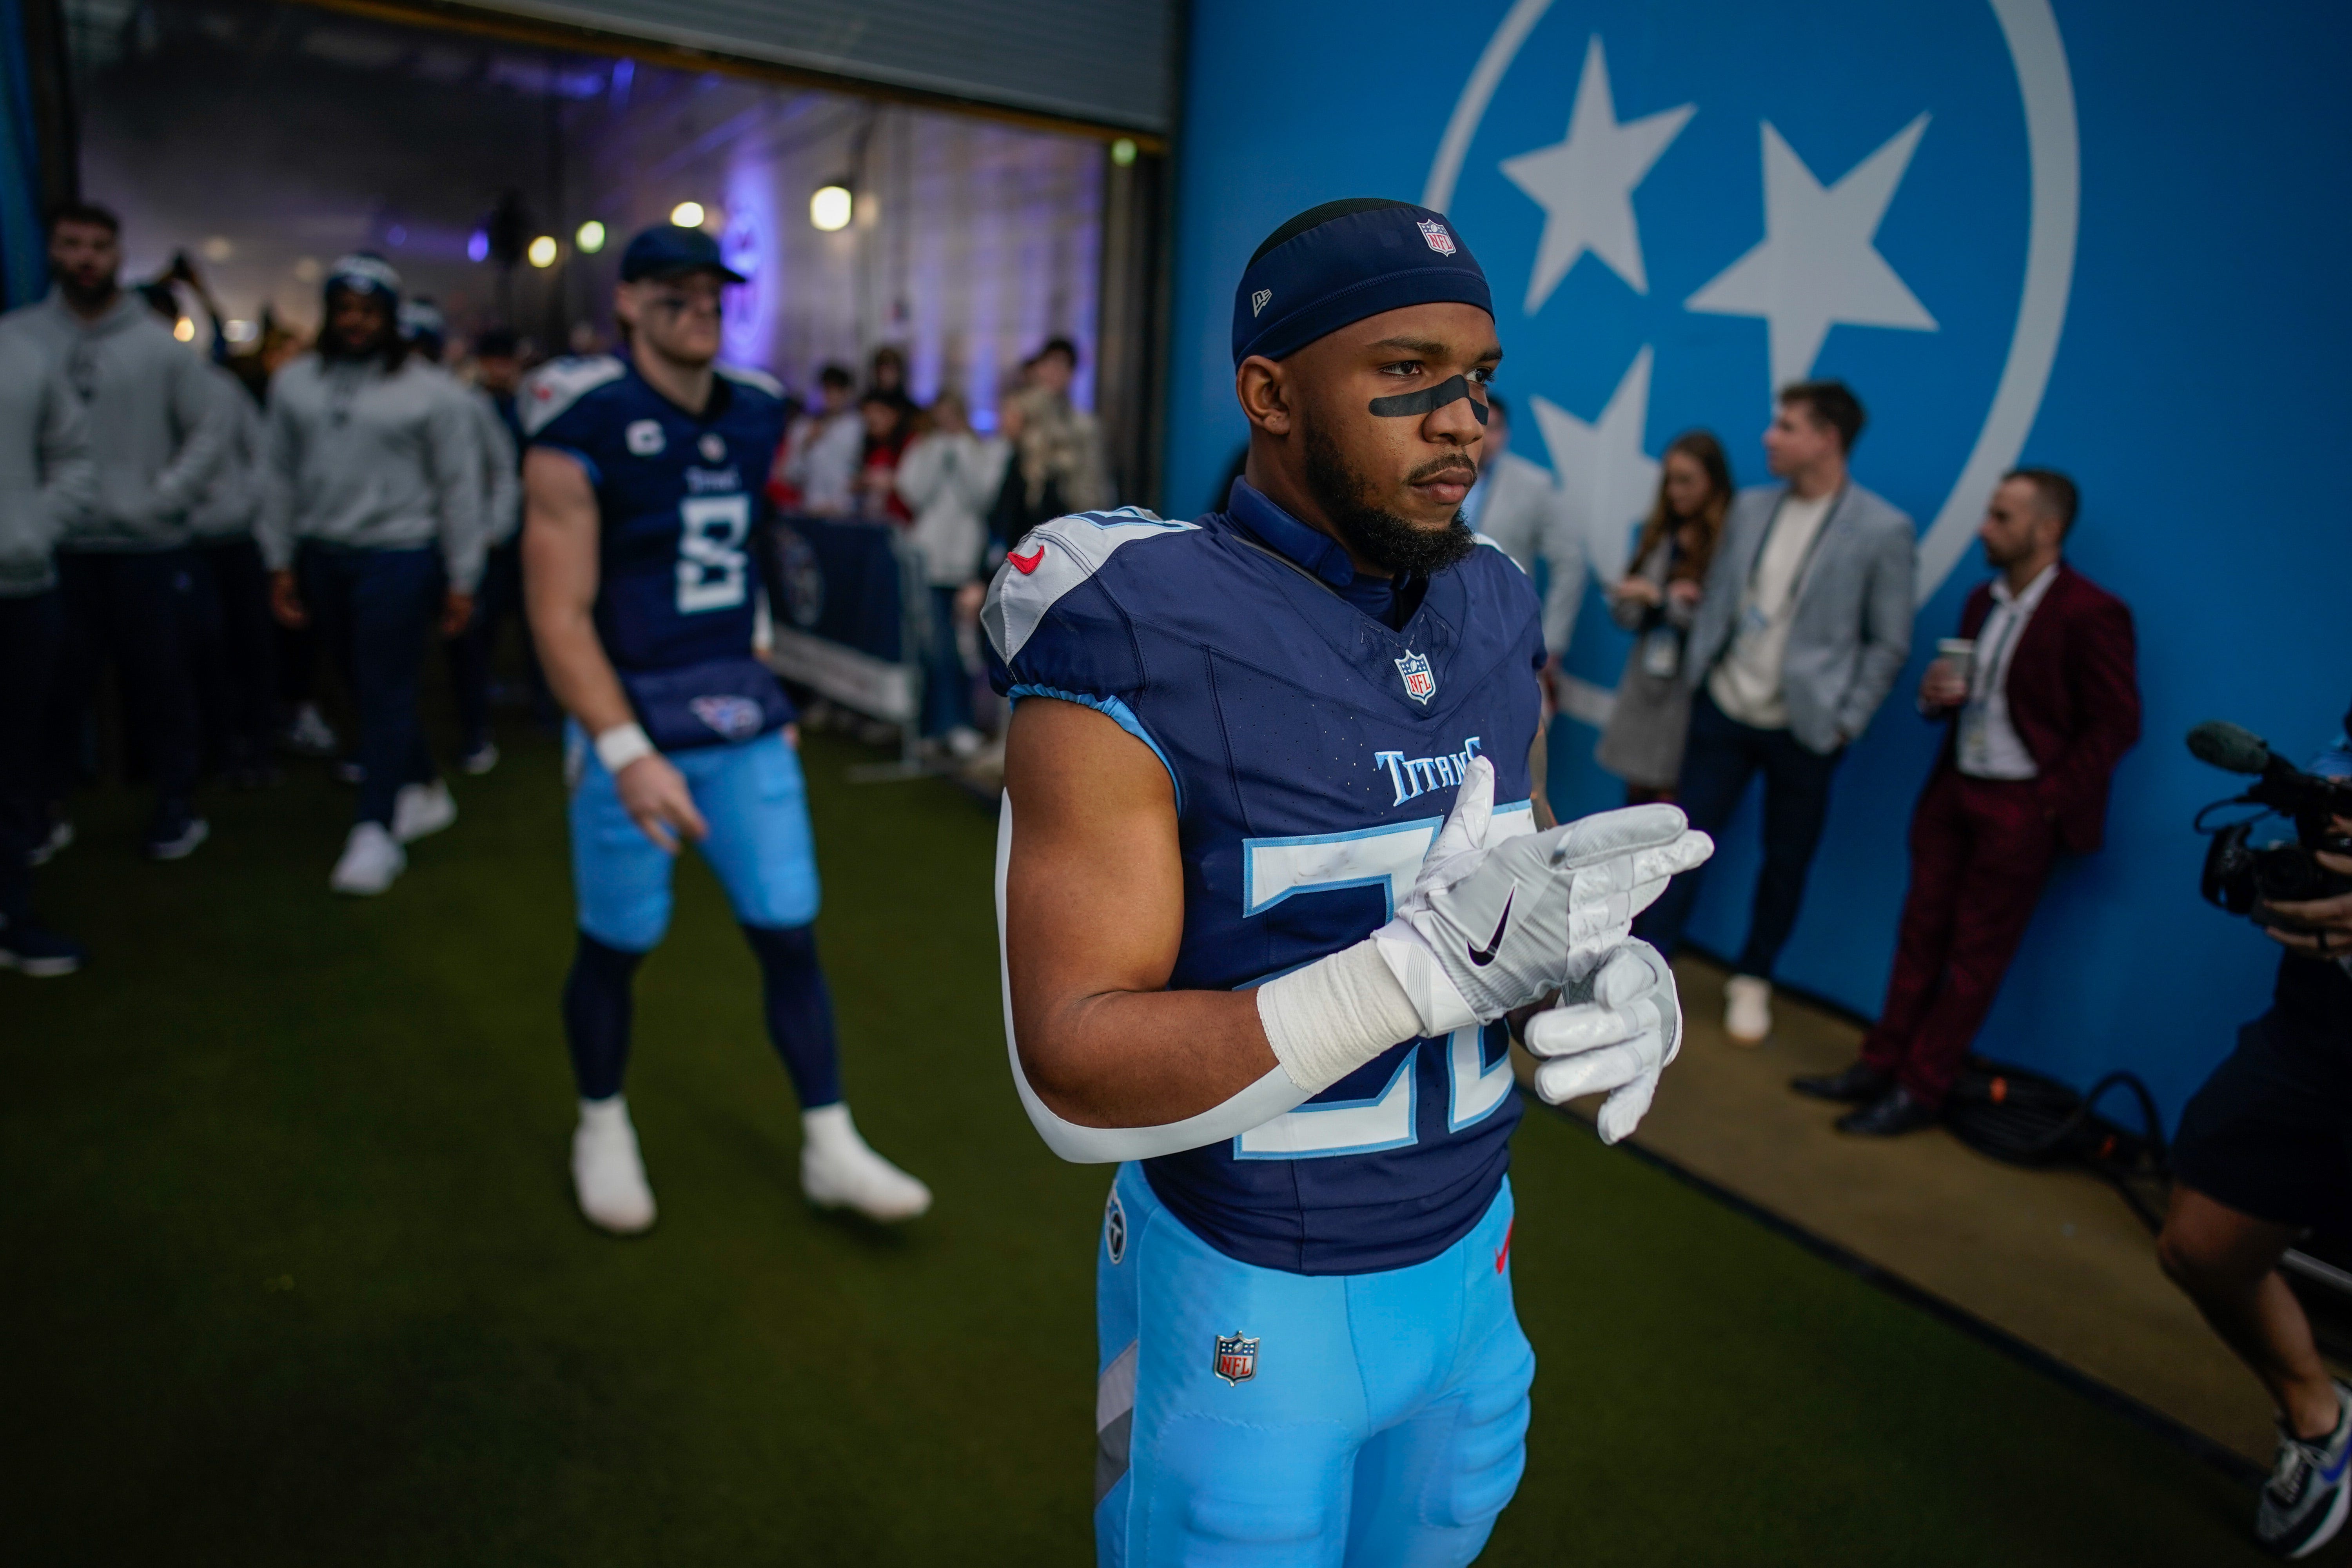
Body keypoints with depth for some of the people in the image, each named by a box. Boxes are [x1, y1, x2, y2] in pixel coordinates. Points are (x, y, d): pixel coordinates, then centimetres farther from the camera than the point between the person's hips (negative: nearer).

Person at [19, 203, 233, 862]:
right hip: (55, 548, 1)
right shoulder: (19, 336, 2)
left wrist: (164, 497, -8)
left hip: (149, 546, -1)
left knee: (162, 682, 7)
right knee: (57, 686, 9)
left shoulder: (159, 343, 0)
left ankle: (176, 805, 19)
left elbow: (212, 427, 2)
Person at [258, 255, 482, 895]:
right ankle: (423, 792, 28)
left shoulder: (428, 391, -3)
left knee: (387, 692, -4)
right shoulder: (295, 382, 8)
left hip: (398, 557, -5)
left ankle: (377, 830, 1)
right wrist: (280, 564, 9)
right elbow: (279, 477, 12)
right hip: (322, 556, 5)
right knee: (366, 686, 12)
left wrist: (461, 580, -5)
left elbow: (459, 488, -3)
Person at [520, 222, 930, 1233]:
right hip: (630, 717, -5)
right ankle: (603, 1128, 35)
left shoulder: (754, 413, 6)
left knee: (790, 933, 6)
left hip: (743, 712, 5)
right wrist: (626, 751, -26)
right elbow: (559, 614, -16)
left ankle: (830, 1149, 19)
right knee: (617, 943, 8)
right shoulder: (585, 427, -12)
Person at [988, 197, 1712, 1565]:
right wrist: (1434, 964, -36)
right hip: (1244, 1294, -6)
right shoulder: (1138, 655, -23)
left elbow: (1529, 893, 7)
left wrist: (1622, 975, -17)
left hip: (1470, 1253, 6)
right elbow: (1077, 1076, -26)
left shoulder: (1495, 621, -2)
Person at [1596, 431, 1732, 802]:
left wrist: (1660, 599, -13)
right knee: (1636, 795, 10)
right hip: (1645, 684, 6)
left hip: (1689, 690, -6)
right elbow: (1624, 611, 10)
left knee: (1672, 801, -2)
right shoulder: (1659, 535, 10)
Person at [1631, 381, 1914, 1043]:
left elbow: (1889, 644, -5)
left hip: (1804, 729, -3)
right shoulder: (1750, 507, 3)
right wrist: (1697, 676, 4)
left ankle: (1752, 981, 31)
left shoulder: (1883, 530, -10)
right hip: (1724, 711, 3)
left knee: (1786, 863, 11)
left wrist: (1845, 722, -7)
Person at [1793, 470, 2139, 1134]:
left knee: (1976, 954, 3)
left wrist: (2050, 798, -13)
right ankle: (1880, 1066, 21)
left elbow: (2117, 725, -12)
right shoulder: (1984, 600, 10)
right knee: (1921, 934, 12)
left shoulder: (2092, 615, -13)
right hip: (1954, 787, 7)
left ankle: (1920, 1091, 12)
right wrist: (1937, 696, -4)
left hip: (2019, 808, -7)